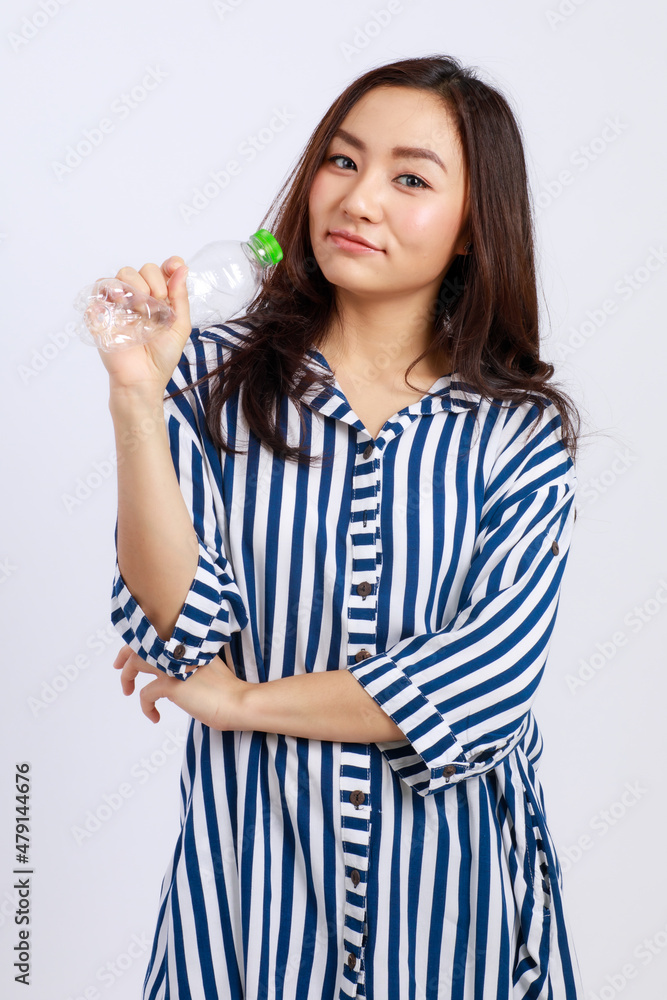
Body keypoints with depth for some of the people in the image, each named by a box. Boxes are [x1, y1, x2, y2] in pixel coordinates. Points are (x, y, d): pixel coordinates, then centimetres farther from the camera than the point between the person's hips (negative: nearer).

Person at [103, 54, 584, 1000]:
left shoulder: (522, 430, -6)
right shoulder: (218, 376, -6)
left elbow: (487, 680, -16)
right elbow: (180, 627, -14)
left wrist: (243, 700, -12)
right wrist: (137, 396, -24)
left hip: (447, 856, 1)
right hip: (251, 848, 0)